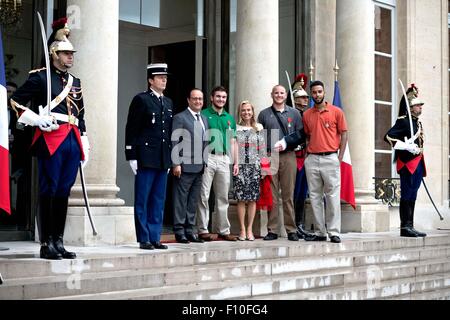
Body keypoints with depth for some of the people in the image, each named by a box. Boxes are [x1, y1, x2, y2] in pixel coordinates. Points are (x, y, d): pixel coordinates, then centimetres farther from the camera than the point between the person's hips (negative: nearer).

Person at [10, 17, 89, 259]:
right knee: (48, 191, -4)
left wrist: (84, 145, 18)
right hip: (51, 139, -6)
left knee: (64, 192, 7)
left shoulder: (75, 82, 20)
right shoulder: (40, 77, 0)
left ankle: (58, 242, 13)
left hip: (72, 141, 6)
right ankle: (46, 244, 0)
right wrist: (37, 120, -13)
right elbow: (16, 101, -2)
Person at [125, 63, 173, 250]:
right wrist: (131, 157, -12)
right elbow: (131, 130, -7)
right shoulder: (141, 100, -3)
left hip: (163, 160, 7)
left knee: (158, 201, 9)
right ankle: (144, 239, 4)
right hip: (146, 158, -6)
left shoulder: (168, 103, 17)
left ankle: (155, 238, 14)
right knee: (142, 201, -1)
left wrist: (170, 158, 14)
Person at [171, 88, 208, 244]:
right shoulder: (180, 118, -4)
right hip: (184, 167, -7)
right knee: (181, 200, -2)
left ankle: (189, 231, 17)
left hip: (199, 167, 7)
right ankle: (179, 232, 3)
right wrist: (176, 163, -15)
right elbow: (174, 142, -8)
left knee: (193, 201, 10)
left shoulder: (204, 119, 18)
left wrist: (205, 163, 13)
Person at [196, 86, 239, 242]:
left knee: (223, 197, 8)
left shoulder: (230, 118, 18)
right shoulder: (203, 115, 2)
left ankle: (223, 230, 13)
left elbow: (233, 142, 19)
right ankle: (203, 230, 0)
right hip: (207, 158, -5)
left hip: (224, 159, 5)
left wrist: (235, 162, 13)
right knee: (204, 196, -5)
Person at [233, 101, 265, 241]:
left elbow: (262, 149, 11)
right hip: (239, 166, -1)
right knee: (241, 199, -4)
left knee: (252, 199, 1)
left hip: (255, 166, 1)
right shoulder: (235, 128, 6)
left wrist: (262, 166, 5)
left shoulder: (259, 128, 10)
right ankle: (242, 230, 2)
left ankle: (250, 229, 6)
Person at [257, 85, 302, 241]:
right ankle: (272, 230, 4)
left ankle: (291, 230, 4)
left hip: (288, 156, 0)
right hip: (269, 157, 0)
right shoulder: (264, 114, 11)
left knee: (288, 195, 0)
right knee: (271, 195, 0)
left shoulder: (294, 113, 12)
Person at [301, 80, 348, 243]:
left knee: (333, 196, -5)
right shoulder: (306, 115, 12)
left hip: (330, 158, -4)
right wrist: (306, 156, 6)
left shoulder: (336, 112, 2)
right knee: (314, 196, 5)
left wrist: (339, 158, -5)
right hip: (312, 159, 4)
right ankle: (320, 232, 10)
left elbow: (343, 134, 2)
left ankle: (334, 232, -1)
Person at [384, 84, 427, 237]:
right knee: (407, 196, -5)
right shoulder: (403, 121, -11)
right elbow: (388, 137, -19)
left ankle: (409, 227, 14)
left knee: (412, 197, 10)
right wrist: (407, 146, -21)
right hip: (408, 164, -9)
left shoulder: (418, 122, 16)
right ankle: (405, 227, -2)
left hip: (417, 164, 9)